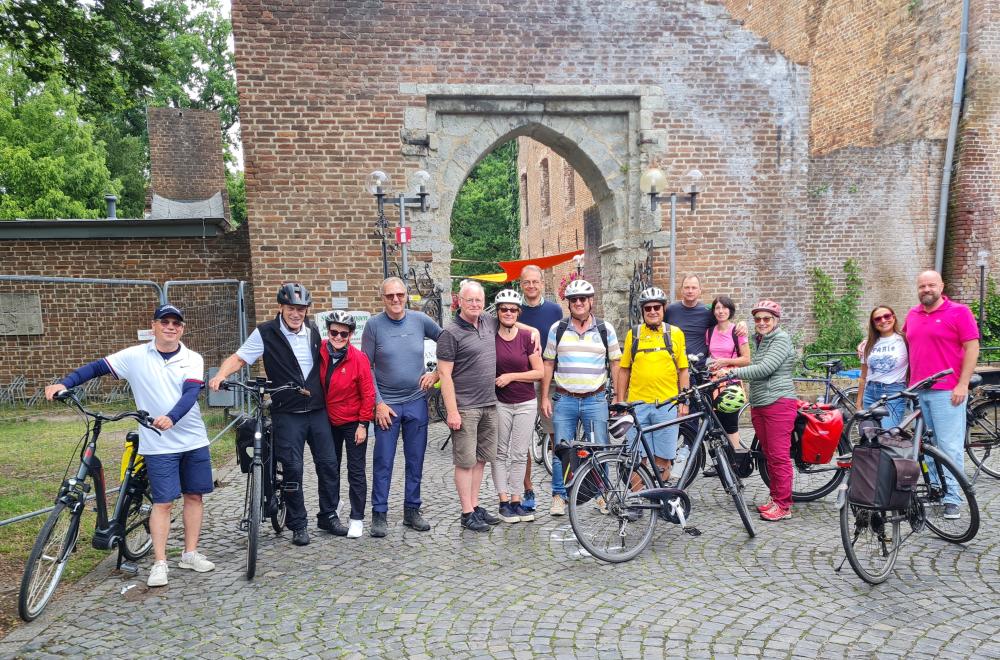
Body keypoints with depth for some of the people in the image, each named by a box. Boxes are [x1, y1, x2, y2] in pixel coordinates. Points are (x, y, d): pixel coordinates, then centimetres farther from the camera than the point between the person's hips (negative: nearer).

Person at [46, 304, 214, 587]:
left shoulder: (193, 359, -1)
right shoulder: (135, 356, -2)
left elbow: (191, 393, -15)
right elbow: (97, 367, 2)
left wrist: (171, 418, -32)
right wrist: (63, 384, -13)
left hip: (194, 440, 2)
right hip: (158, 444, -2)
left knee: (194, 495, 8)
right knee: (163, 501, -3)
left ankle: (190, 554, 21)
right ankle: (159, 563, 6)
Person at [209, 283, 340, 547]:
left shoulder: (313, 330, 6)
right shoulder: (266, 333, -7)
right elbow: (238, 358, -8)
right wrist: (220, 375, -26)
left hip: (317, 410, 4)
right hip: (287, 414, -4)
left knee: (329, 463, 5)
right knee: (293, 468, -2)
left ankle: (328, 516, 22)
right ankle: (298, 525, 14)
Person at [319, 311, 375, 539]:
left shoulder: (359, 358, -18)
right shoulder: (321, 353, -7)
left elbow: (368, 393, -14)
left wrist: (363, 424, -13)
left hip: (353, 423, -5)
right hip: (329, 421, 5)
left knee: (356, 471, 2)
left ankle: (357, 518, 11)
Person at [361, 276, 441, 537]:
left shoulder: (420, 320, 0)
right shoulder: (374, 325, -6)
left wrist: (436, 373, 1)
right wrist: (378, 403, -9)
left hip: (416, 401, 3)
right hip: (386, 404, -2)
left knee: (415, 461, 10)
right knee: (383, 462, 1)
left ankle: (412, 510, 22)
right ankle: (379, 514, 13)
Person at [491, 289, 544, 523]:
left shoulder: (527, 337, -5)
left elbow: (539, 372, -4)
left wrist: (511, 376, -13)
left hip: (526, 404, 0)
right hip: (500, 403, 0)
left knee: (519, 455, 7)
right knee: (500, 453, 4)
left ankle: (515, 501, 17)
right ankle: (503, 502, 13)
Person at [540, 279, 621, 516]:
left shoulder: (606, 329, 4)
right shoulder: (557, 329, 5)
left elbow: (615, 365, 6)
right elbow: (548, 364, 8)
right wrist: (545, 397, 3)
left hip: (596, 400, 0)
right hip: (564, 400, 1)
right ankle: (559, 497, 16)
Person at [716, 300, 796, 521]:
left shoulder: (781, 339, -8)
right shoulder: (759, 340, 18)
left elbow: (764, 368, -19)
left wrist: (732, 372, -22)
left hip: (778, 403, -8)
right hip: (758, 404, 8)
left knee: (779, 455, -6)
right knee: (768, 454, 12)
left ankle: (783, 505, 0)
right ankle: (775, 497, 20)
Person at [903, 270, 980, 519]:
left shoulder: (959, 312, -2)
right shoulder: (912, 315, 13)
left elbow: (972, 348, -6)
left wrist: (962, 384, -12)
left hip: (947, 391, -5)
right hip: (917, 391, 5)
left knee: (950, 446, -4)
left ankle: (952, 499, 2)